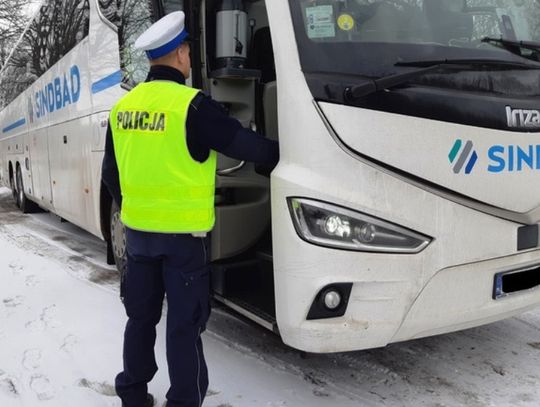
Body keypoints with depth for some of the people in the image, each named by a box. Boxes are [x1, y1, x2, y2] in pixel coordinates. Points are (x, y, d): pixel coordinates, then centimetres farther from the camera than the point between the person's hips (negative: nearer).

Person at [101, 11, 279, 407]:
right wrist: (283, 155, 8)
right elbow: (248, 146, -10)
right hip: (184, 233, -6)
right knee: (185, 323, 5)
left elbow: (111, 174, 13)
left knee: (141, 315, 19)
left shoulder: (123, 106, 6)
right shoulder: (192, 105, -15)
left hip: (138, 229, 7)